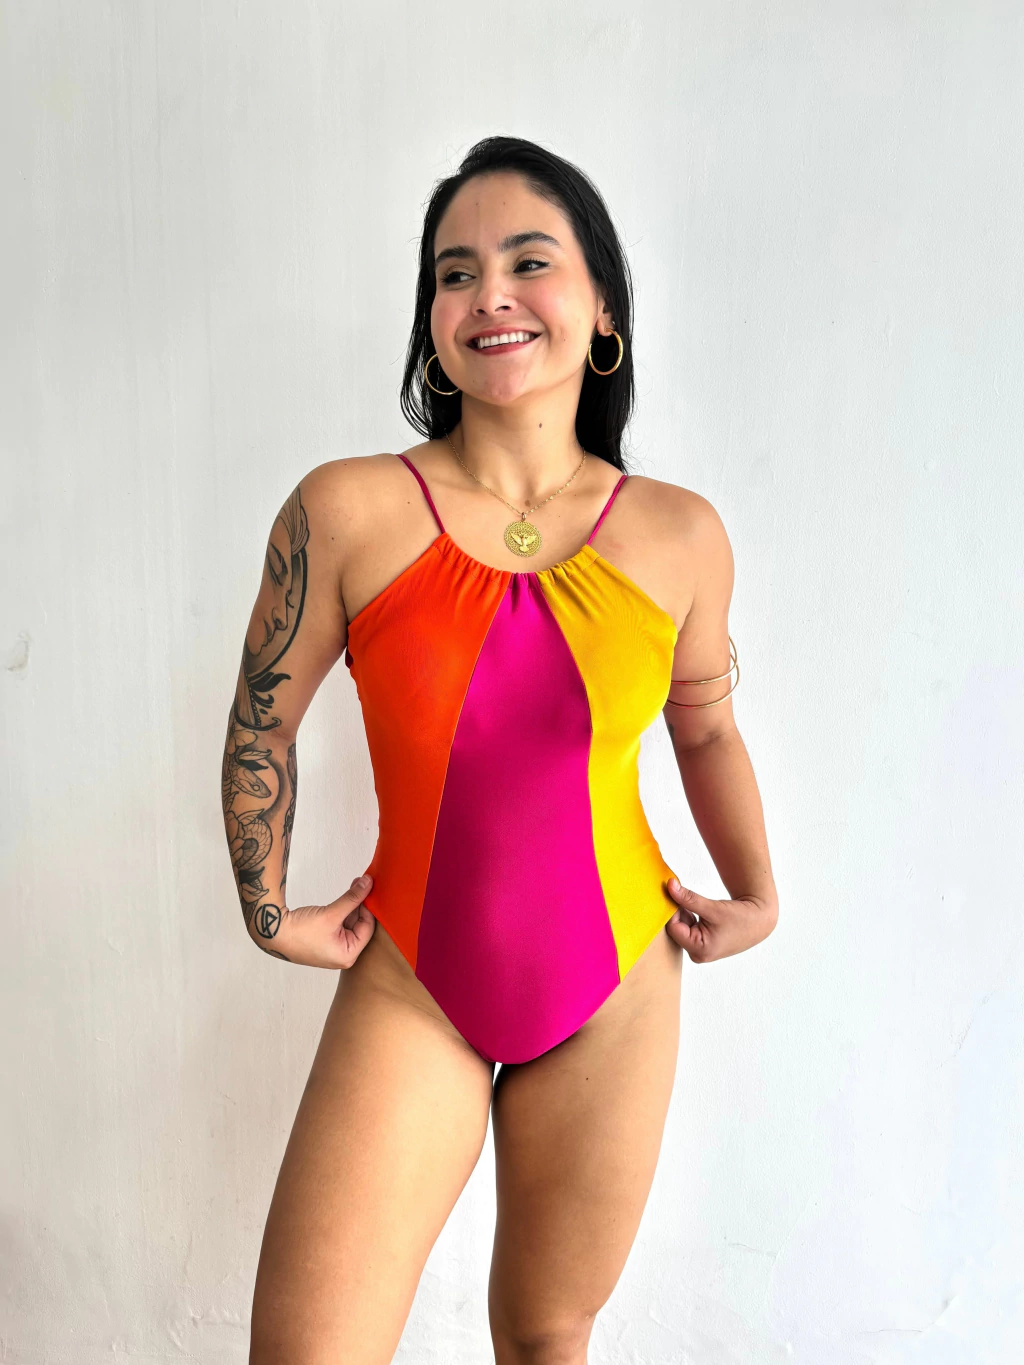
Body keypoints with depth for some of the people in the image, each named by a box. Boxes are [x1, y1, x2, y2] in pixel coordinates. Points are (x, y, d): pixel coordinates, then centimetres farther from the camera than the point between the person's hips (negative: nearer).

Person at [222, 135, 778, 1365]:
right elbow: (261, 724, 1)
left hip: (615, 990, 2)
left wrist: (757, 895, 19)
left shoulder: (681, 536, -7)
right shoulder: (347, 511, -12)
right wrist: (269, 914, 7)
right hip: (410, 987, -1)